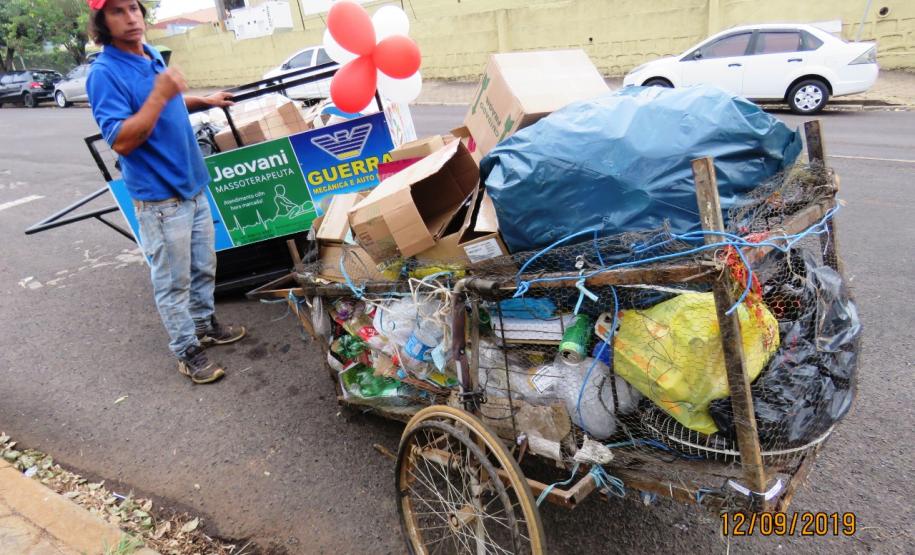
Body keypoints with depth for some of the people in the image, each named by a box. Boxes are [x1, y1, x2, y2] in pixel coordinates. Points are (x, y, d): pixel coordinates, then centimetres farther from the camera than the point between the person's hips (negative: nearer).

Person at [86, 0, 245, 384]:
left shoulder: (152, 57, 8)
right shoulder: (104, 73, -17)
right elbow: (122, 141, -25)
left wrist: (203, 101, 19)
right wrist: (160, 95, -28)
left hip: (192, 185, 8)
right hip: (159, 197, -8)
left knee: (204, 266, 19)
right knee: (173, 280, 3)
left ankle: (204, 324, 38)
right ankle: (187, 351, 17)